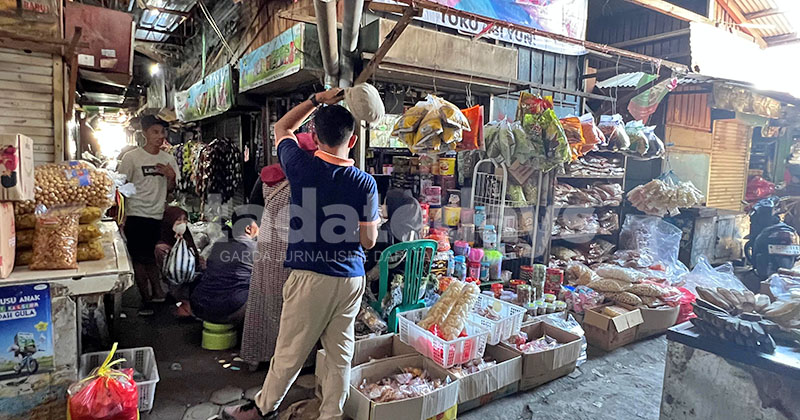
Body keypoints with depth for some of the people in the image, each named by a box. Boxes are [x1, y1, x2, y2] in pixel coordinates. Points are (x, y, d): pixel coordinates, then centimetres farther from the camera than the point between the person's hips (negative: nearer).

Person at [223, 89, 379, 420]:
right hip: (351, 278, 3)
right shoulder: (365, 183, -6)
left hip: (310, 276, -2)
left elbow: (282, 128, 12)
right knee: (339, 353, 14)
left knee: (290, 351, 13)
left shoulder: (302, 168, -9)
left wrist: (317, 99, 14)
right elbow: (368, 241, -1)